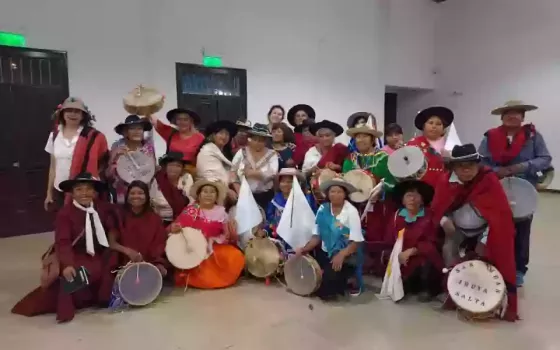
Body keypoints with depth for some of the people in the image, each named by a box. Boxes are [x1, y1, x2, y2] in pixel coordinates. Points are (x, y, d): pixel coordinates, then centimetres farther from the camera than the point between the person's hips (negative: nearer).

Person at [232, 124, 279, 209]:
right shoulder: (242, 152, 4)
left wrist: (250, 172, -15)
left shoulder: (272, 155, 1)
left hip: (264, 196, 0)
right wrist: (239, 191, -10)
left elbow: (272, 173, -13)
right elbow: (233, 172, -1)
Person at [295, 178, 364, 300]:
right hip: (326, 252, 5)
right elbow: (317, 236, 1)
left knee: (331, 275, -27)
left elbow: (356, 241, -15)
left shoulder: (351, 212, -12)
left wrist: (341, 255, -30)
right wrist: (304, 249, -15)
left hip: (347, 256, -5)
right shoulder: (323, 209, -1)